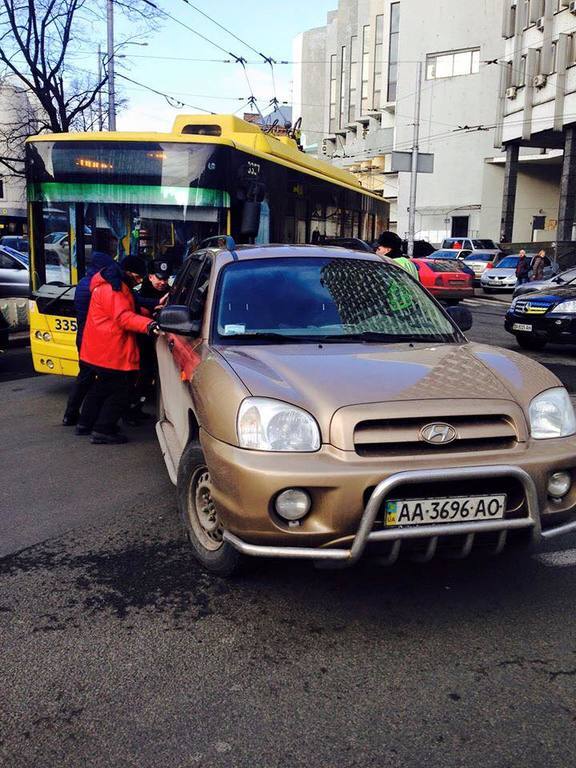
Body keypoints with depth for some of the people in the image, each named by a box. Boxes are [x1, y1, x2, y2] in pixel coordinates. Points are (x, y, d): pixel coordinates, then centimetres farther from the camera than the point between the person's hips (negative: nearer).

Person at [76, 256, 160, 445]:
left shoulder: (115, 285, 16)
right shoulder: (112, 289, -19)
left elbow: (128, 311, 19)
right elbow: (124, 317, -31)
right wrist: (148, 325, -46)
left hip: (100, 350, 11)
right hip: (109, 352, -11)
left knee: (102, 387, 23)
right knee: (119, 392, -4)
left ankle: (86, 424, 35)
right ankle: (102, 431, 0)